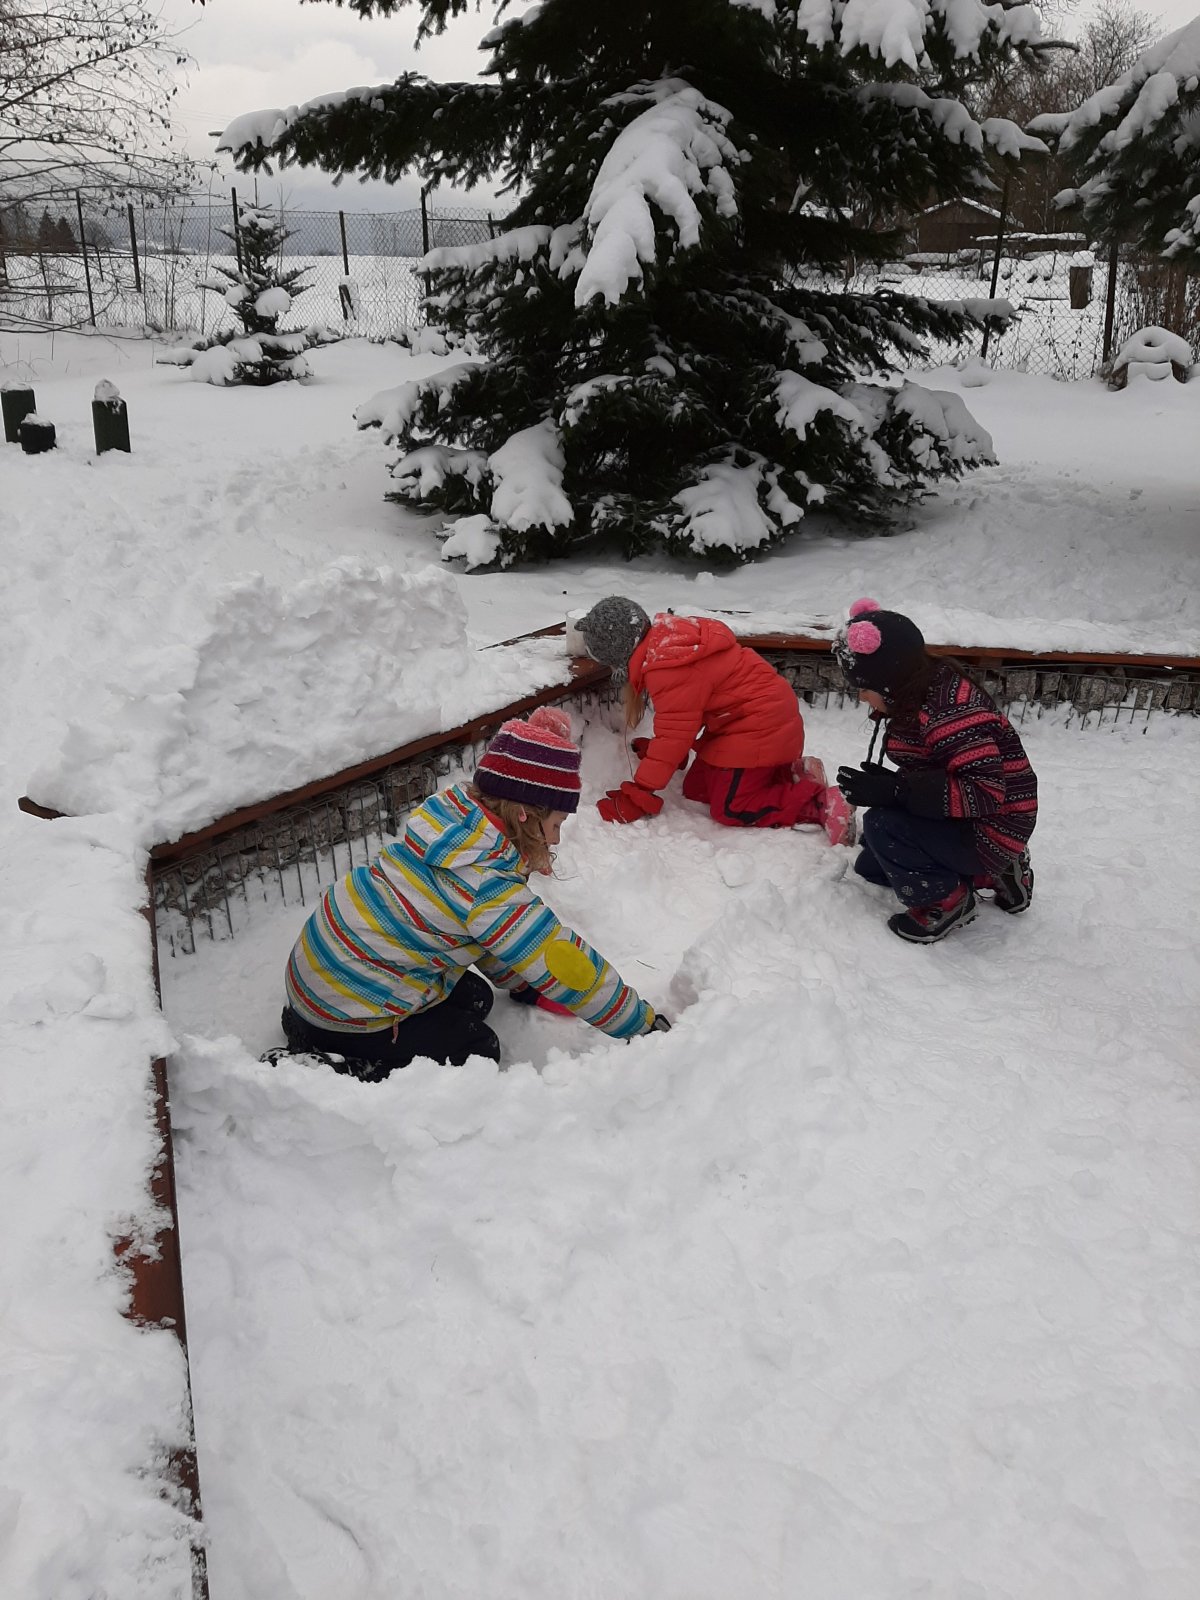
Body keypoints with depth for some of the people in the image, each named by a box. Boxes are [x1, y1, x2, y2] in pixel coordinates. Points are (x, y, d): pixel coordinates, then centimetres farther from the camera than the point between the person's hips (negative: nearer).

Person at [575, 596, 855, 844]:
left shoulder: (669, 666, -26)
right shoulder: (667, 637, 5)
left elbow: (674, 733, -23)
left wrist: (635, 797, -18)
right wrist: (654, 751, 15)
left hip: (759, 728, -10)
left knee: (730, 811, -9)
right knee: (695, 789, 11)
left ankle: (819, 801, -6)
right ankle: (790, 774, 13)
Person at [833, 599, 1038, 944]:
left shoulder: (950, 712, -29)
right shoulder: (916, 705, 3)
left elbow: (986, 791, -34)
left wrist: (894, 790, -36)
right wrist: (881, 785, -5)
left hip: (989, 835, -11)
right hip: (960, 825, 11)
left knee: (882, 825, -28)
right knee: (869, 866, 19)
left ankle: (945, 900, -5)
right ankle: (990, 875, 18)